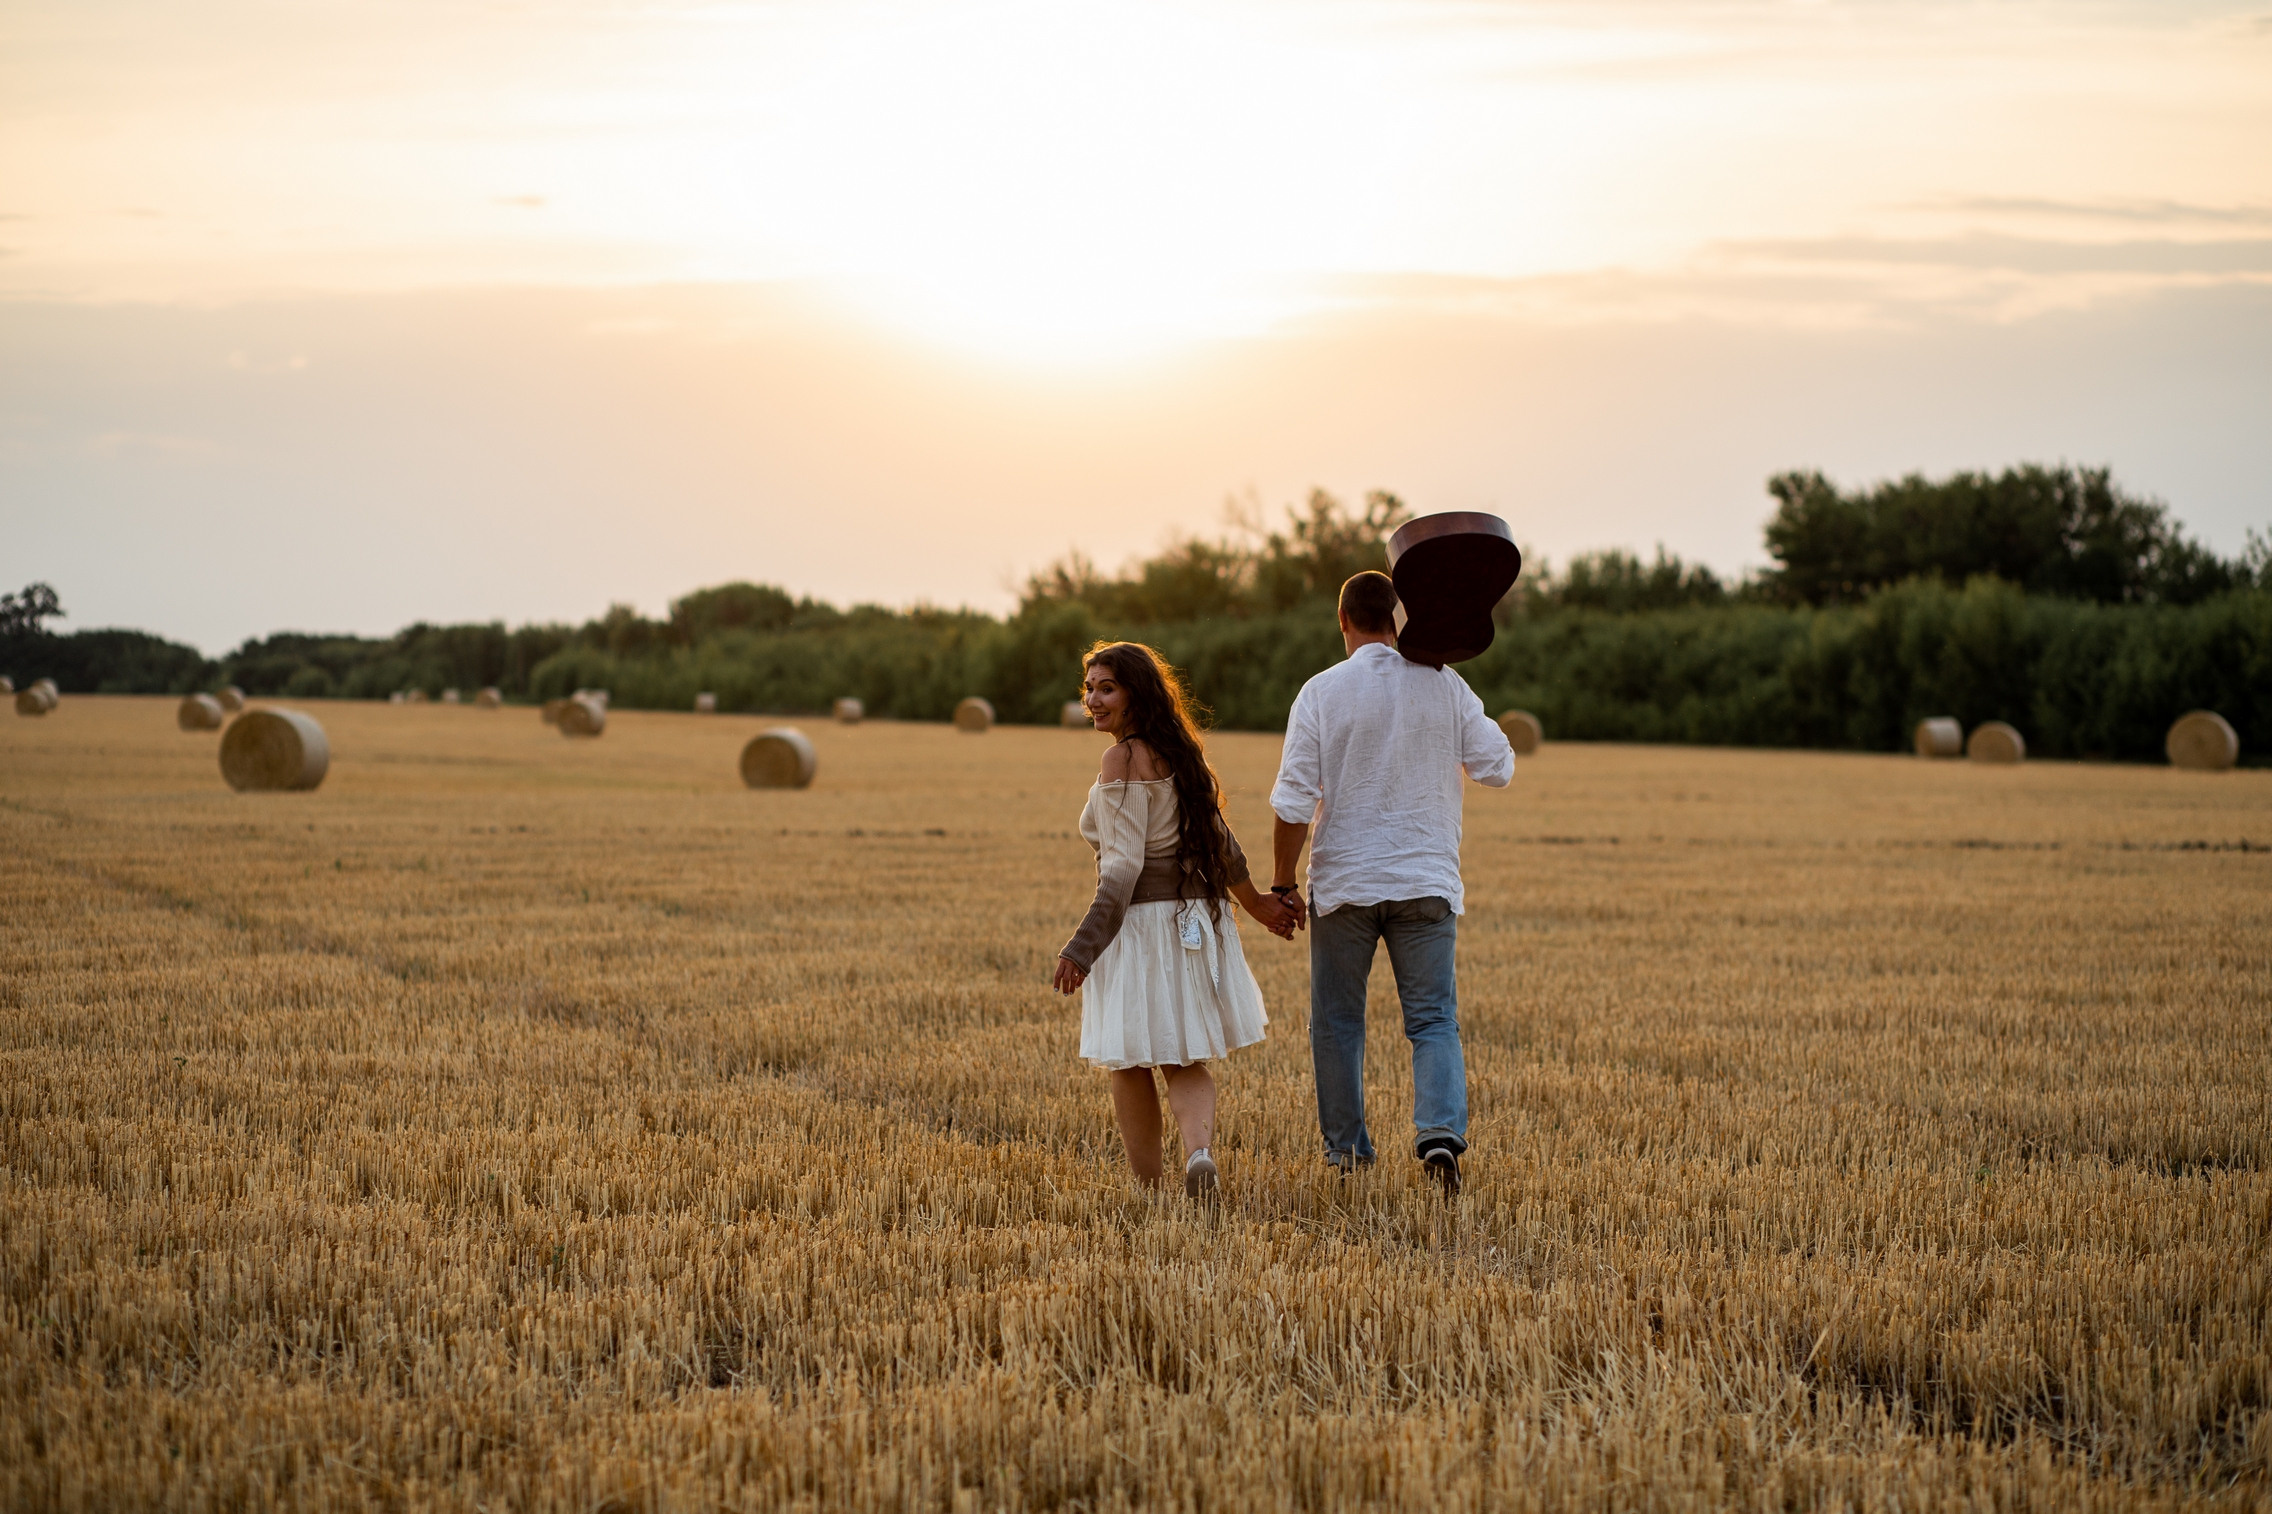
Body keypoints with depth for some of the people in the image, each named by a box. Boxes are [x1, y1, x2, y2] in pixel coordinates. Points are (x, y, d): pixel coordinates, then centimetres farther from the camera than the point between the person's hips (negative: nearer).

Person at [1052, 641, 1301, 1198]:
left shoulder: (1122, 761, -16)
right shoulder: (1180, 753, 8)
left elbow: (1123, 867, -21)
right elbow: (1219, 838, 18)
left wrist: (1082, 948, -21)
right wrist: (1254, 901, 32)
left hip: (1139, 923, -7)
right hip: (1195, 921, 7)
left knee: (1130, 1067, 8)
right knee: (1186, 1064, 12)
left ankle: (1148, 1191, 13)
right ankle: (1199, 1148, -16)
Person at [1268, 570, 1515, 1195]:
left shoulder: (1322, 692, -6)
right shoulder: (1446, 687, -1)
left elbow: (1293, 803, -8)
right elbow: (1498, 768, 7)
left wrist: (1283, 884, 1)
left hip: (1344, 884, -1)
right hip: (1426, 882, 1)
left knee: (1337, 1021, 13)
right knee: (1433, 1021, 4)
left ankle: (1345, 1149, 19)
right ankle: (1441, 1130, -18)